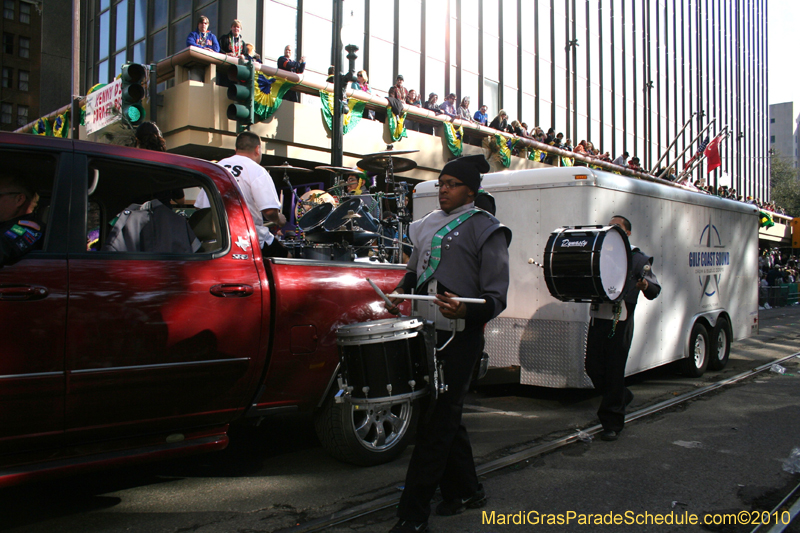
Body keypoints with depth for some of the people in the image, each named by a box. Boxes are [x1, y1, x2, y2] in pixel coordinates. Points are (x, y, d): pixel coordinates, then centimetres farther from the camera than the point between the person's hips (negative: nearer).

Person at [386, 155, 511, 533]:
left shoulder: (485, 229, -6)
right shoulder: (427, 225, 14)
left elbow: (496, 296, -11)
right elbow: (415, 270, 27)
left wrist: (465, 310, -30)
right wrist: (399, 292, 8)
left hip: (460, 337, -7)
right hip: (428, 332, 7)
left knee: (436, 423, -5)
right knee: (445, 417, 17)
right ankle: (464, 491, 35)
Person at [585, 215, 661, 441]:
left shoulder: (636, 258, 4)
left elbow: (655, 290, 0)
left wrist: (645, 285, -23)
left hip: (620, 321, -4)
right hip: (597, 318, 4)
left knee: (614, 371, -3)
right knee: (593, 367, 7)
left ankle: (612, 424, 9)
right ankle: (622, 397, 35)